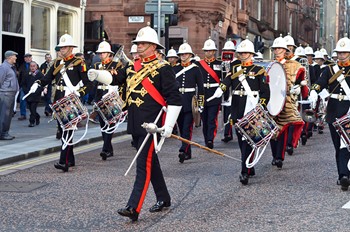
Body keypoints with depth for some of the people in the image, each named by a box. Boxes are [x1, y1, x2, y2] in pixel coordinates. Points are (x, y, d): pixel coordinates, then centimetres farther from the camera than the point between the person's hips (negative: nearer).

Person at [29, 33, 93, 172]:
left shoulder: (78, 63, -3)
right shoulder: (57, 63, 15)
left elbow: (89, 83, -5)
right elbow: (47, 78, 16)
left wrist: (79, 93, -19)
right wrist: (37, 84, -3)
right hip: (59, 102, 7)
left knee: (67, 131, -13)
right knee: (62, 130, 11)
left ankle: (64, 162, -17)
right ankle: (70, 159, 22)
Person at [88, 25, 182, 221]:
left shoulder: (163, 68, -8)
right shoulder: (133, 67, 15)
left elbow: (174, 98, -12)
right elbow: (114, 78, 11)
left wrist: (169, 125, -18)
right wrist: (97, 74, -9)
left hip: (152, 124, -8)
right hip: (135, 124, 8)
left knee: (143, 165, -10)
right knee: (151, 161, 17)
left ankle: (134, 208, -13)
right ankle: (164, 198, 31)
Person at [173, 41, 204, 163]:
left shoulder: (195, 69, 1)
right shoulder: (175, 69, 10)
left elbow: (200, 87, 1)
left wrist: (200, 103, -2)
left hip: (190, 102, -4)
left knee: (187, 128, -11)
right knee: (181, 128, 8)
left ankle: (183, 151, -19)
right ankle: (188, 153, 17)